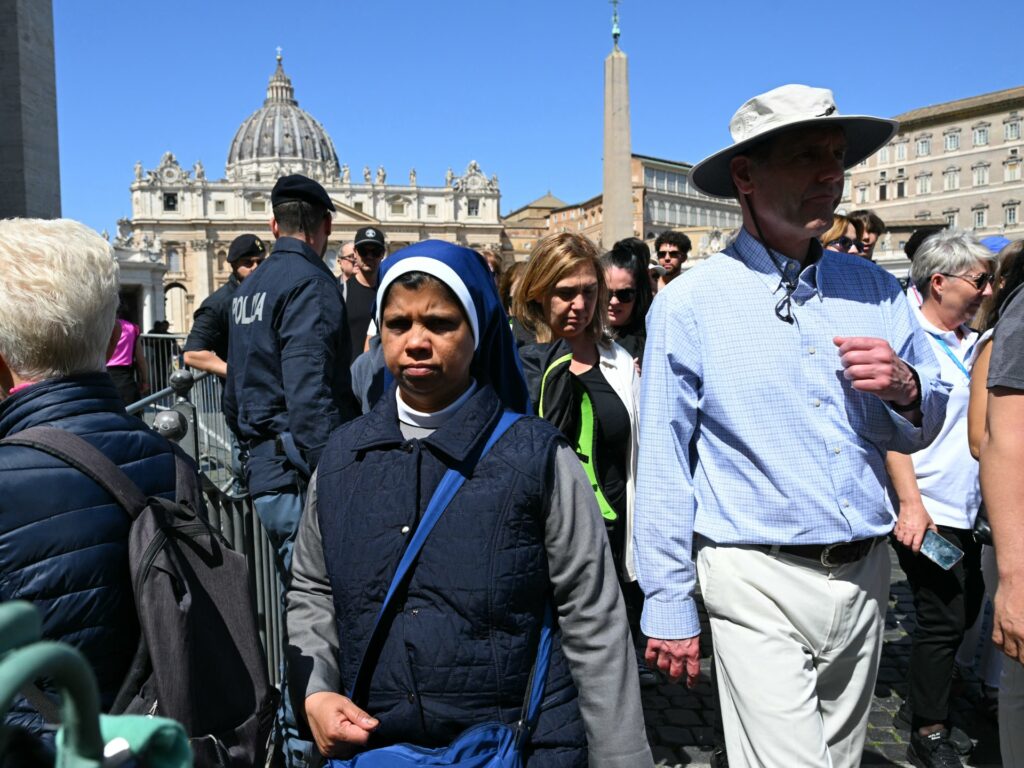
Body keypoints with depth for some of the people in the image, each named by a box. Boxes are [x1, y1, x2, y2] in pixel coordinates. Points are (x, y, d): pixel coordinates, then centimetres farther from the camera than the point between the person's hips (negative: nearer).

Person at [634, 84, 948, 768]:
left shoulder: (873, 290, 5)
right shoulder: (688, 304, -10)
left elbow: (918, 432, 13)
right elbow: (662, 467, -8)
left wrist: (905, 390, -11)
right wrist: (669, 607, -6)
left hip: (865, 578, 6)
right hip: (760, 583, -5)